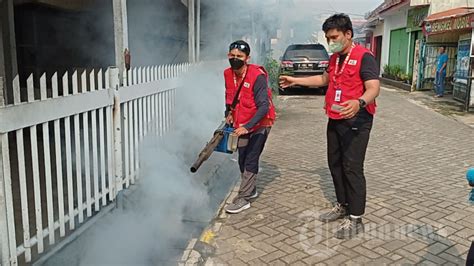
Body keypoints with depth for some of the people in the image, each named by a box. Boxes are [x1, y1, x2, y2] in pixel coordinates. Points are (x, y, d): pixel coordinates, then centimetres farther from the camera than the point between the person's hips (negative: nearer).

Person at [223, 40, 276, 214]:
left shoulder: (258, 76, -25)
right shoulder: (228, 74, -4)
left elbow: (264, 107, -28)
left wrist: (248, 126, -36)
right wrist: (229, 113, 0)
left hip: (259, 124, -7)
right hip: (241, 125, 7)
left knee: (251, 161, -7)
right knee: (242, 159, 12)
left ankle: (243, 199, 0)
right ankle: (251, 190, 31)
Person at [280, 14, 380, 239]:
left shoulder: (364, 57, -13)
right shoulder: (335, 58, 14)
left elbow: (374, 88, -23)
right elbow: (324, 79, 30)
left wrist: (359, 102, -44)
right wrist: (295, 81, 29)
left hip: (356, 121, -9)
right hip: (335, 120, 9)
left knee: (352, 168, -8)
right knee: (335, 164, 14)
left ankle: (355, 220, 1)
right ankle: (342, 206, 30)